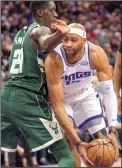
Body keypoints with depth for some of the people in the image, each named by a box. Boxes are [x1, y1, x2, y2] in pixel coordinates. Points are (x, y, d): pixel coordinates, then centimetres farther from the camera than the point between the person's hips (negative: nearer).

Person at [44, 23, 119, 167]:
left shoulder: (96, 54, -30)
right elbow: (58, 106, -34)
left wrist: (112, 130, -35)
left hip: (85, 96, 3)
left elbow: (109, 93, -25)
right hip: (61, 99, -3)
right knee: (69, 144, -18)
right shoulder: (54, 60, -37)